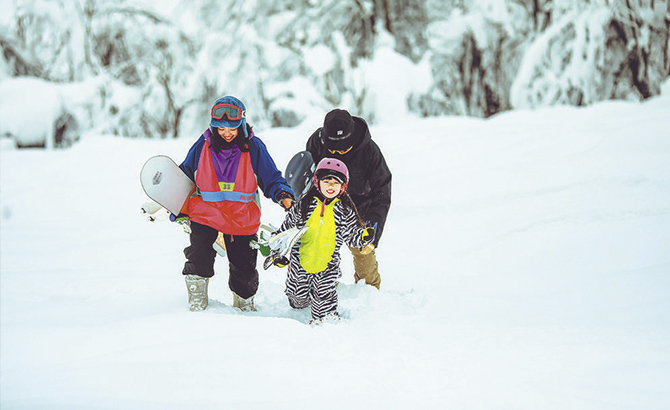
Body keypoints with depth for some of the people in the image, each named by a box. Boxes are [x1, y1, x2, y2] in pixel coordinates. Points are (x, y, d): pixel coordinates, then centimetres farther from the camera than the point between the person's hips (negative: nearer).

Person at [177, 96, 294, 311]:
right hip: (205, 214, 0)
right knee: (198, 260, -12)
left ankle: (244, 304, 35)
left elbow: (271, 178, 0)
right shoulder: (203, 145, -4)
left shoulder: (253, 147, -7)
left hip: (242, 219, 0)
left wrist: (283, 195, -19)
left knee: (244, 266, 9)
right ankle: (196, 305, 9)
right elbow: (185, 175, 10)